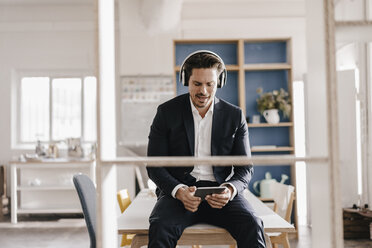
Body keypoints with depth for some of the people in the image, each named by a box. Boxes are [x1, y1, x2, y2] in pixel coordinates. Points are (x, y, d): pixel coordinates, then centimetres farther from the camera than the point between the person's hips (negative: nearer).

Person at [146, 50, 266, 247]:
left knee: (252, 226, -28)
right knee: (160, 227, -32)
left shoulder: (234, 115, 6)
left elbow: (245, 167, 7)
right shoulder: (167, 112, 2)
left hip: (220, 192, 1)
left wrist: (230, 189, -17)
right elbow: (154, 166, 0)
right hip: (179, 190, -1)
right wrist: (179, 191, -20)